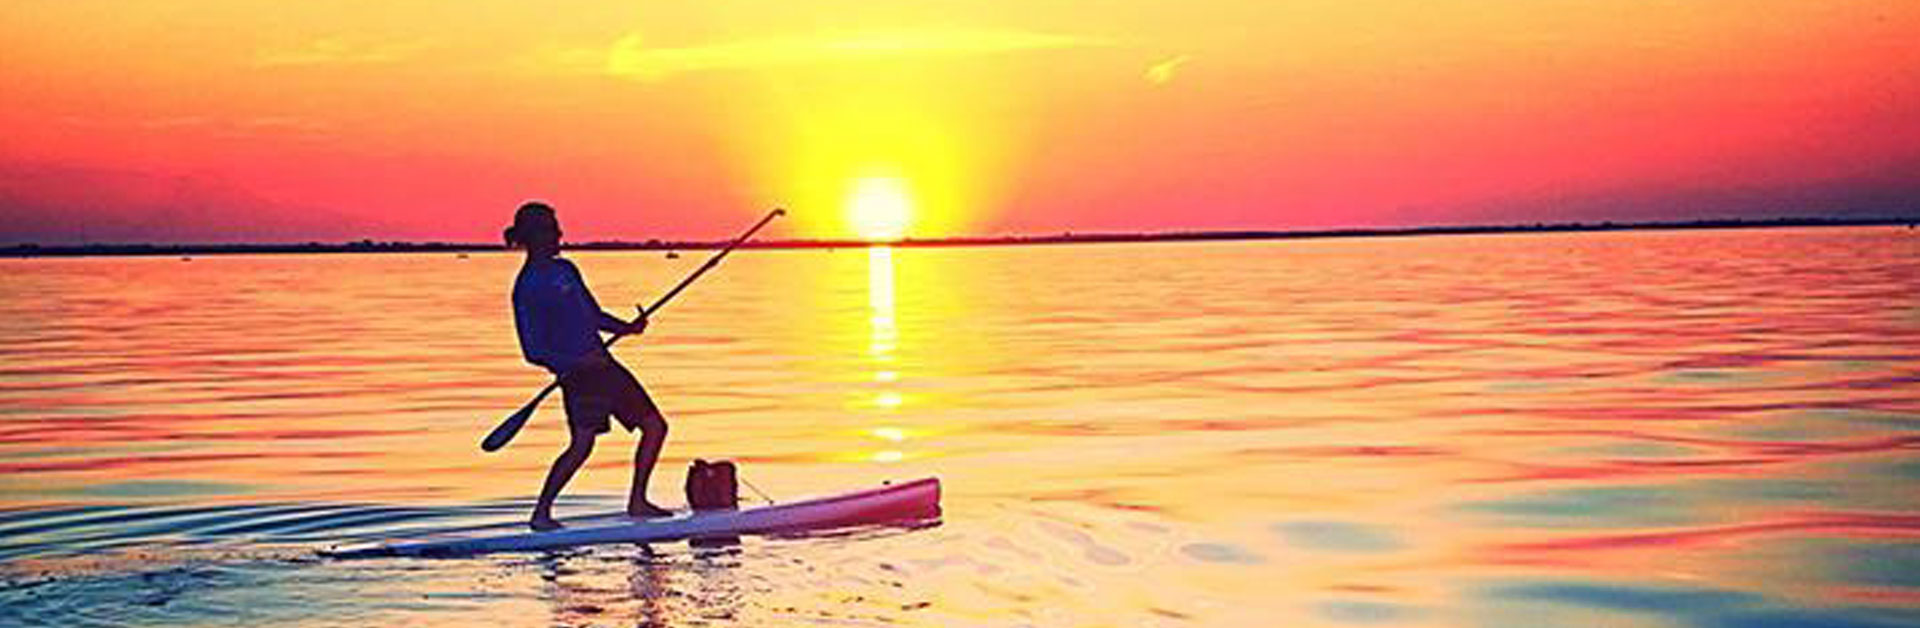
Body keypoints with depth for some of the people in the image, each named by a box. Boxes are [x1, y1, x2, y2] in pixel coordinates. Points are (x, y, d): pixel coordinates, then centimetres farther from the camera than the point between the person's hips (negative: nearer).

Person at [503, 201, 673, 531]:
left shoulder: (565, 268, 17)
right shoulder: (527, 287, -7)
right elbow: (532, 350, -10)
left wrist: (626, 328, 10)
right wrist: (573, 361, -19)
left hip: (602, 363, 9)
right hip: (577, 372, -9)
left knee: (654, 425, 9)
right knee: (582, 443, -20)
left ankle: (637, 502, 16)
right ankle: (541, 513, -12)